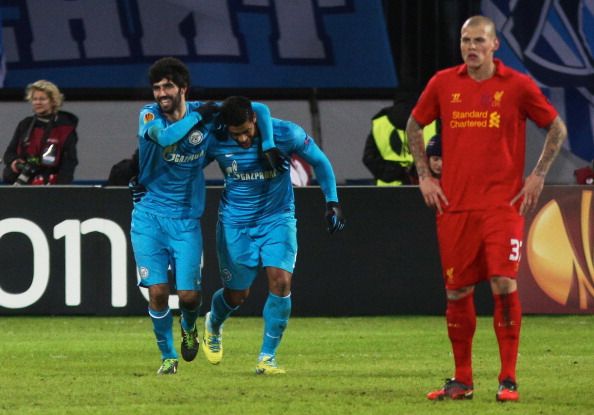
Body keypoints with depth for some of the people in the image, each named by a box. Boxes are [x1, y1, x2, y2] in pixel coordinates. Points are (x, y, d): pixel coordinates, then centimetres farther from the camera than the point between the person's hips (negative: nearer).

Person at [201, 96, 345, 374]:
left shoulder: (285, 134, -18)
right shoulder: (216, 143, -16)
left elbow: (319, 161, -2)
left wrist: (332, 202, -3)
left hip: (278, 218, 0)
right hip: (235, 223, 0)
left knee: (281, 282, -17)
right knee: (237, 294, 7)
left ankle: (267, 357, -6)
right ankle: (213, 325, 43)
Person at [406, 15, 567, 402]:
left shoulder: (517, 85, -1)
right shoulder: (443, 83, 6)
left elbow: (557, 128, 9)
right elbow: (414, 126, 20)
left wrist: (537, 177, 1)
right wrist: (424, 175, 11)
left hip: (503, 203, -3)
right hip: (454, 204, 3)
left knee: (504, 284, -13)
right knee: (457, 291, 4)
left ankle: (509, 379, -6)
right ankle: (462, 380, 15)